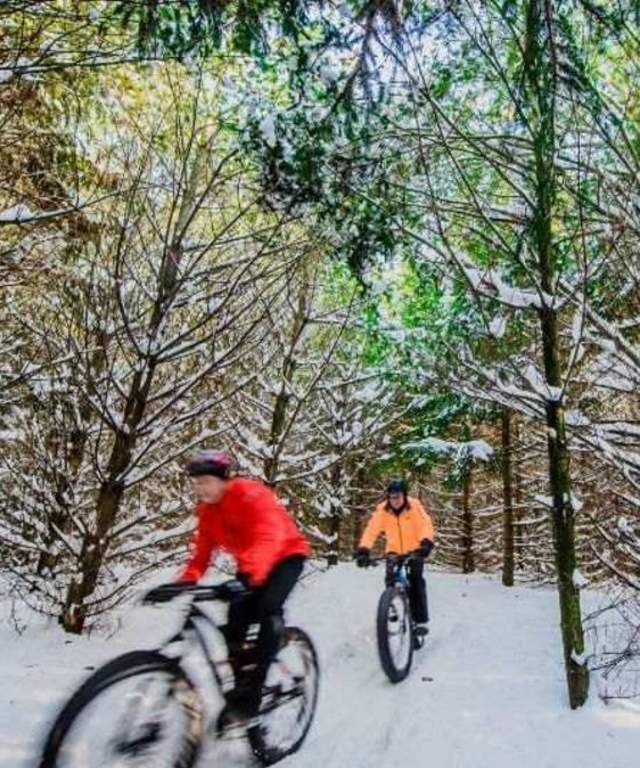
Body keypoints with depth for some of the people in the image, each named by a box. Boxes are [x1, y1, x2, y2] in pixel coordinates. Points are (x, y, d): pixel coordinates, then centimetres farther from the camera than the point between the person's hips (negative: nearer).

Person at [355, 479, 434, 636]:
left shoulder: (414, 506, -20)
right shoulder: (382, 510, -17)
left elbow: (425, 525, -29)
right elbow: (371, 530, -24)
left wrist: (426, 542, -48)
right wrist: (363, 549, -38)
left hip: (414, 551, -2)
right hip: (394, 552, 2)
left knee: (416, 582, -12)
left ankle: (421, 621, -2)